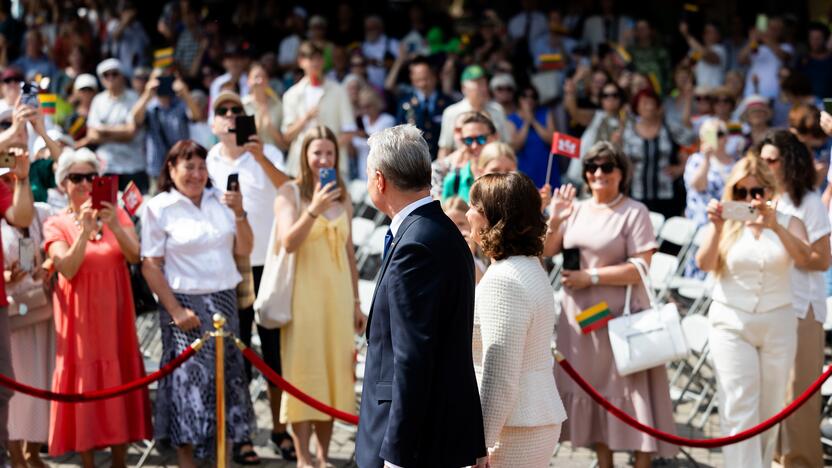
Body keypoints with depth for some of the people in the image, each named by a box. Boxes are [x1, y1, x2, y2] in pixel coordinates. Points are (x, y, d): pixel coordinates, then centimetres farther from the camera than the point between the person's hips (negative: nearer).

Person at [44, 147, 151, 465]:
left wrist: (114, 227, -24)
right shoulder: (56, 224, -2)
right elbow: (67, 269, -15)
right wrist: (84, 231, -26)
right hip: (80, 317, -2)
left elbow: (135, 256, -7)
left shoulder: (116, 214, 6)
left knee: (119, 383, 4)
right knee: (85, 387, -1)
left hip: (114, 313, 3)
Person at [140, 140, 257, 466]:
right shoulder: (159, 208, -6)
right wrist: (176, 311, -14)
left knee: (229, 371, 11)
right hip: (186, 303, -4)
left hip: (224, 301, 5)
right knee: (189, 376, -3)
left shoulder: (220, 201, 8)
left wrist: (239, 214, -7)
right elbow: (150, 266, -9)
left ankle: (238, 440, 25)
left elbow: (243, 250, 9)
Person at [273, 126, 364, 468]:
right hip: (304, 293, -4)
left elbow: (349, 251, 15)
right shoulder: (290, 193, -2)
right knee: (303, 367, -4)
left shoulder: (342, 196, 11)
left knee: (334, 368, 5)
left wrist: (356, 301, 14)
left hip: (337, 292, 5)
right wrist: (314, 209, -26)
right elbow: (288, 242, -15)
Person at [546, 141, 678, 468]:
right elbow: (545, 253, 9)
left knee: (629, 393, -4)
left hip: (620, 316, -5)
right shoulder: (575, 210, 10)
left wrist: (590, 276, -15)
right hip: (580, 315, 5)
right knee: (593, 390, 11)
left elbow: (640, 269, -14)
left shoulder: (634, 213, -6)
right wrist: (554, 222, -8)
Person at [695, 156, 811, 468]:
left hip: (778, 323, 2)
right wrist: (716, 227, -29)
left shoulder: (788, 224, 4)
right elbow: (704, 264, -12)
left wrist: (774, 226, -32)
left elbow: (803, 258, -15)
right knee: (739, 410, -10)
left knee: (770, 408, 8)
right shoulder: (726, 225, 3)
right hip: (731, 323, -1)